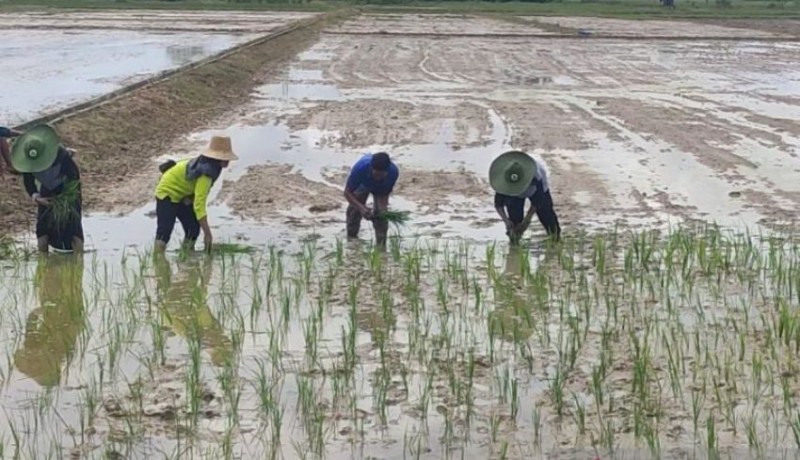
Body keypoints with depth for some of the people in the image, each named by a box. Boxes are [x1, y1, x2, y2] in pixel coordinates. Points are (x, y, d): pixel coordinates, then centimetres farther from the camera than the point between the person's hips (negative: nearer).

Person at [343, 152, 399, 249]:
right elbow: (347, 192, -35)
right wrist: (361, 207, -50)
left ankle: (381, 247, 0)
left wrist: (383, 209, -46)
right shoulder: (360, 168, -47)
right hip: (362, 185, 0)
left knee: (380, 215, -12)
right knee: (354, 210, 1)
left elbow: (384, 194, -26)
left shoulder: (393, 172, -43)